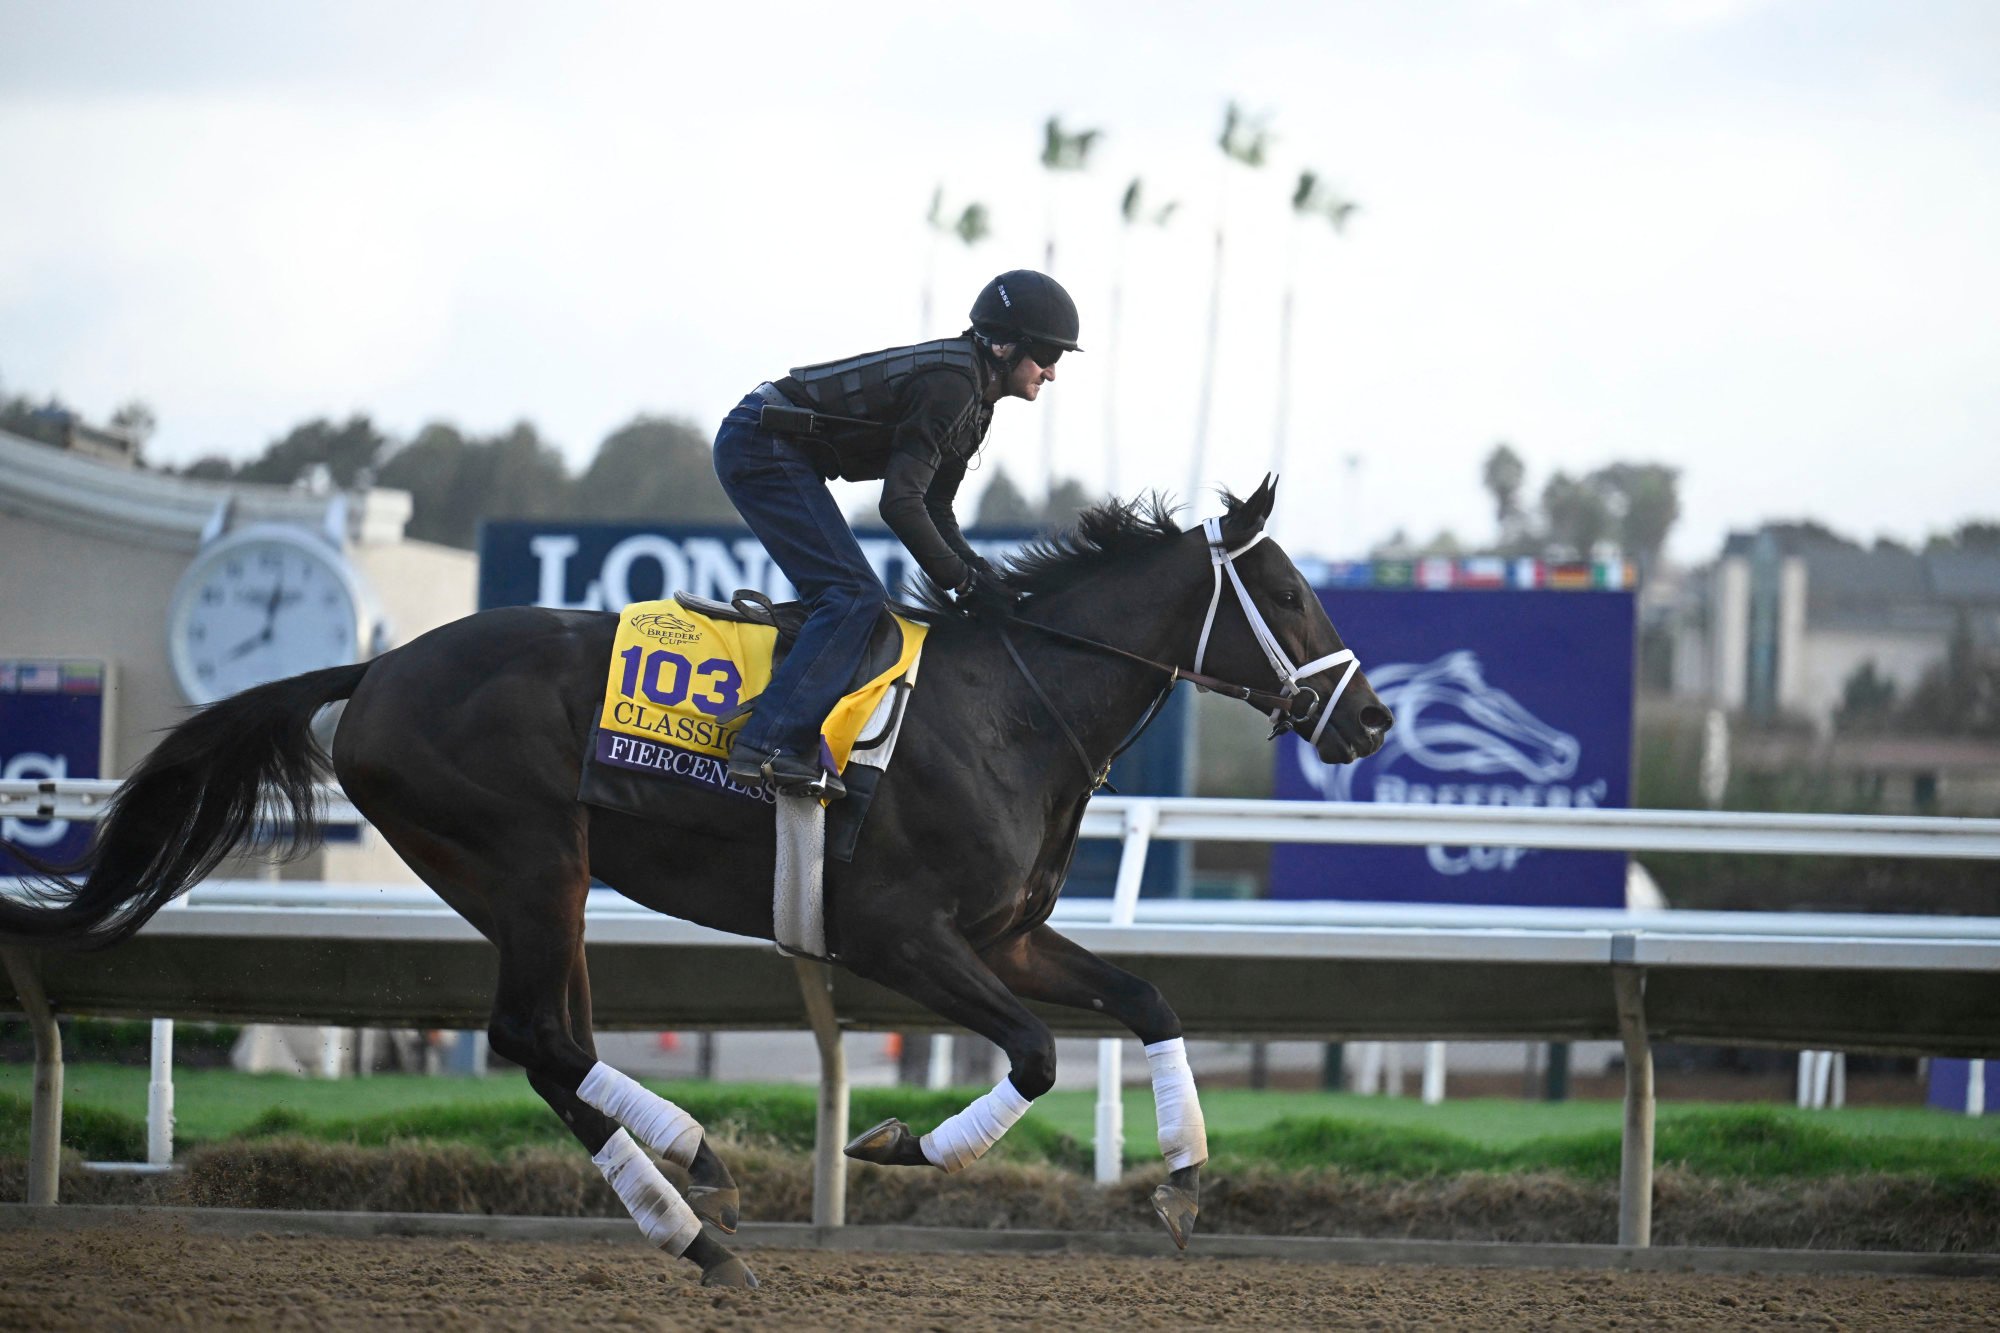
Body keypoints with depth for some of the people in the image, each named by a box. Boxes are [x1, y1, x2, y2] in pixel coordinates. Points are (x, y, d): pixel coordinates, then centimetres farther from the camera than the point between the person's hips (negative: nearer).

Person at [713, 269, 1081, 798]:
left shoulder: (973, 396, 12)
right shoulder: (950, 386, -20)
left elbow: (935, 508, 15)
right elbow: (901, 503, -24)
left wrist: (982, 575, 1)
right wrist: (964, 581, -16)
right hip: (762, 450, -11)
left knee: (850, 596, 12)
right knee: (854, 595, -17)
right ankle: (771, 744, -25)